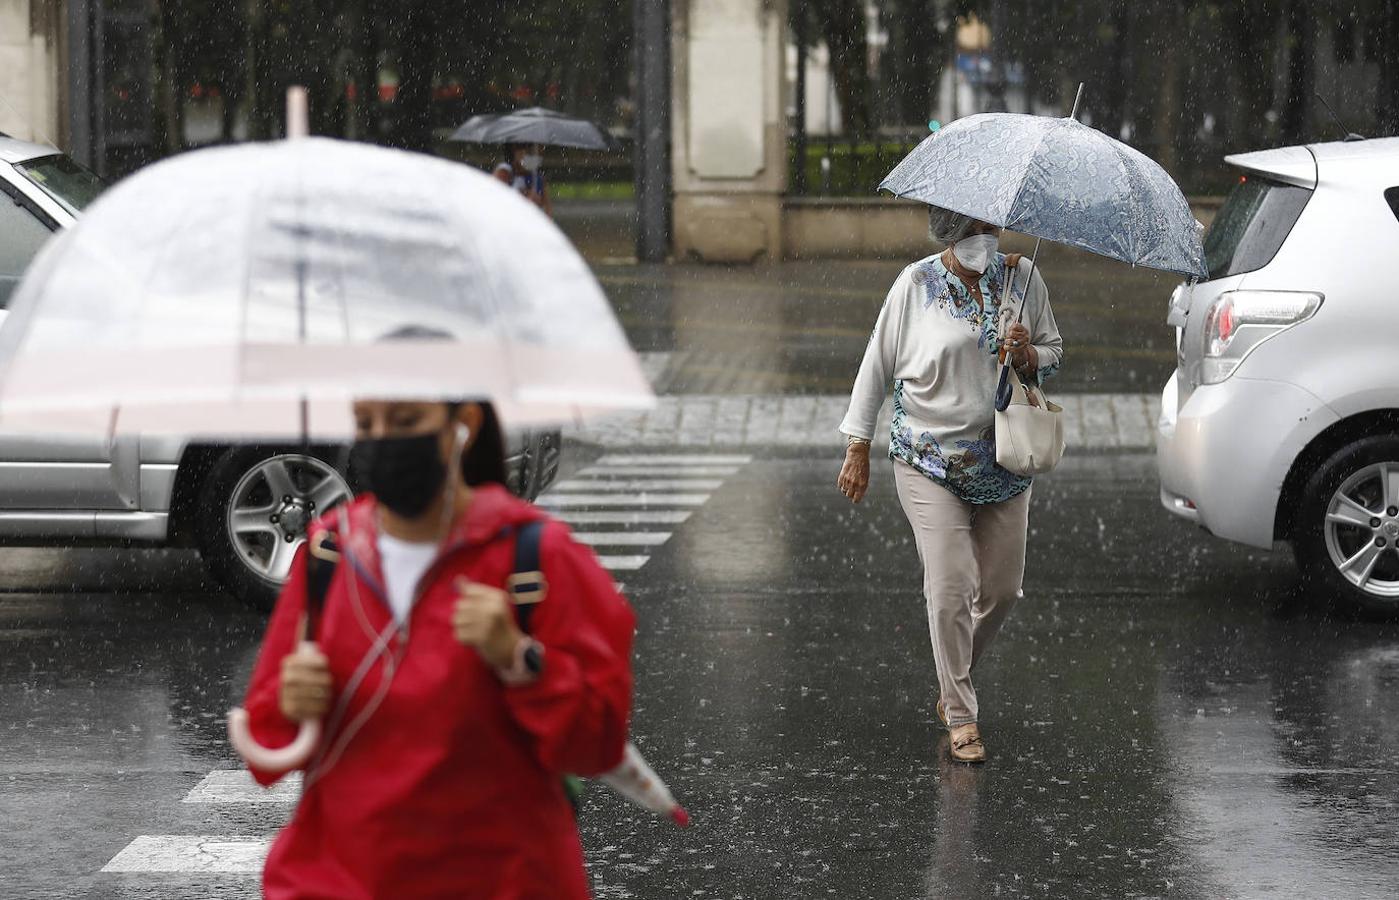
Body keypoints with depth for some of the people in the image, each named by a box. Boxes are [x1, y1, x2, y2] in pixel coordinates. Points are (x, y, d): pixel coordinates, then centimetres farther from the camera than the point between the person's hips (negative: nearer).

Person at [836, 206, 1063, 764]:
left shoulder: (1023, 279, 2)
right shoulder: (916, 285, -6)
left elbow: (1055, 352, 13)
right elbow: (878, 362, 1)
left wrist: (1030, 357, -12)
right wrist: (858, 446, 0)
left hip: (1004, 461, 4)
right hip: (930, 461, -4)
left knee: (1001, 587, 7)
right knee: (950, 588, -10)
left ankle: (954, 682, 33)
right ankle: (961, 718, 0)